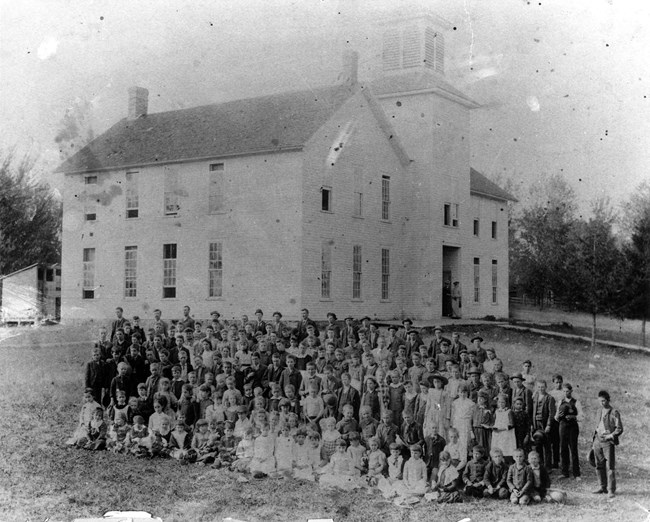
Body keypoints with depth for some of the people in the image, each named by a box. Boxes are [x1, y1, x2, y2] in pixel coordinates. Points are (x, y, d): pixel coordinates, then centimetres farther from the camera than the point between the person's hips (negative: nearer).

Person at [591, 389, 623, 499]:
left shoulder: (614, 412, -5)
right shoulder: (600, 412, 16)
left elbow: (619, 429, -6)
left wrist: (610, 436, -18)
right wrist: (593, 441, 19)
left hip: (608, 442, -6)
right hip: (598, 442, 6)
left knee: (610, 467, -6)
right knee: (599, 466, 9)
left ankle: (611, 490, -4)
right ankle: (603, 487, 21)